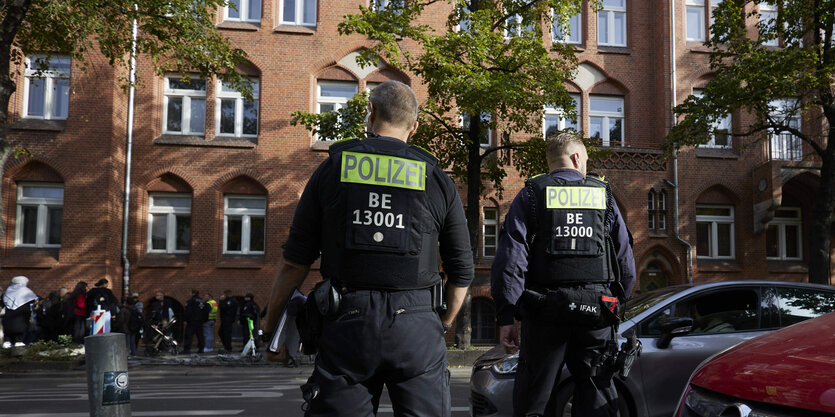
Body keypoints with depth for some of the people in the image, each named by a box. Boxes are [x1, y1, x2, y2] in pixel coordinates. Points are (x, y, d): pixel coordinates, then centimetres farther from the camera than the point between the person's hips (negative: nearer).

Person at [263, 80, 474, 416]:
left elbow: (295, 262, 5)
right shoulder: (437, 181, 8)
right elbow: (462, 271, 11)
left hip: (348, 324, 0)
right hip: (416, 325, 0)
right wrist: (443, 326, 26)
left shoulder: (332, 169, 7)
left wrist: (271, 328, 16)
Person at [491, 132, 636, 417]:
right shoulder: (604, 195, 11)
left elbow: (510, 260, -6)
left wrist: (505, 317, -5)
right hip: (596, 316, 2)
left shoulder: (531, 194, 4)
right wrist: (617, 306, 21)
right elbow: (626, 262, 11)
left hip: (545, 313, -2)